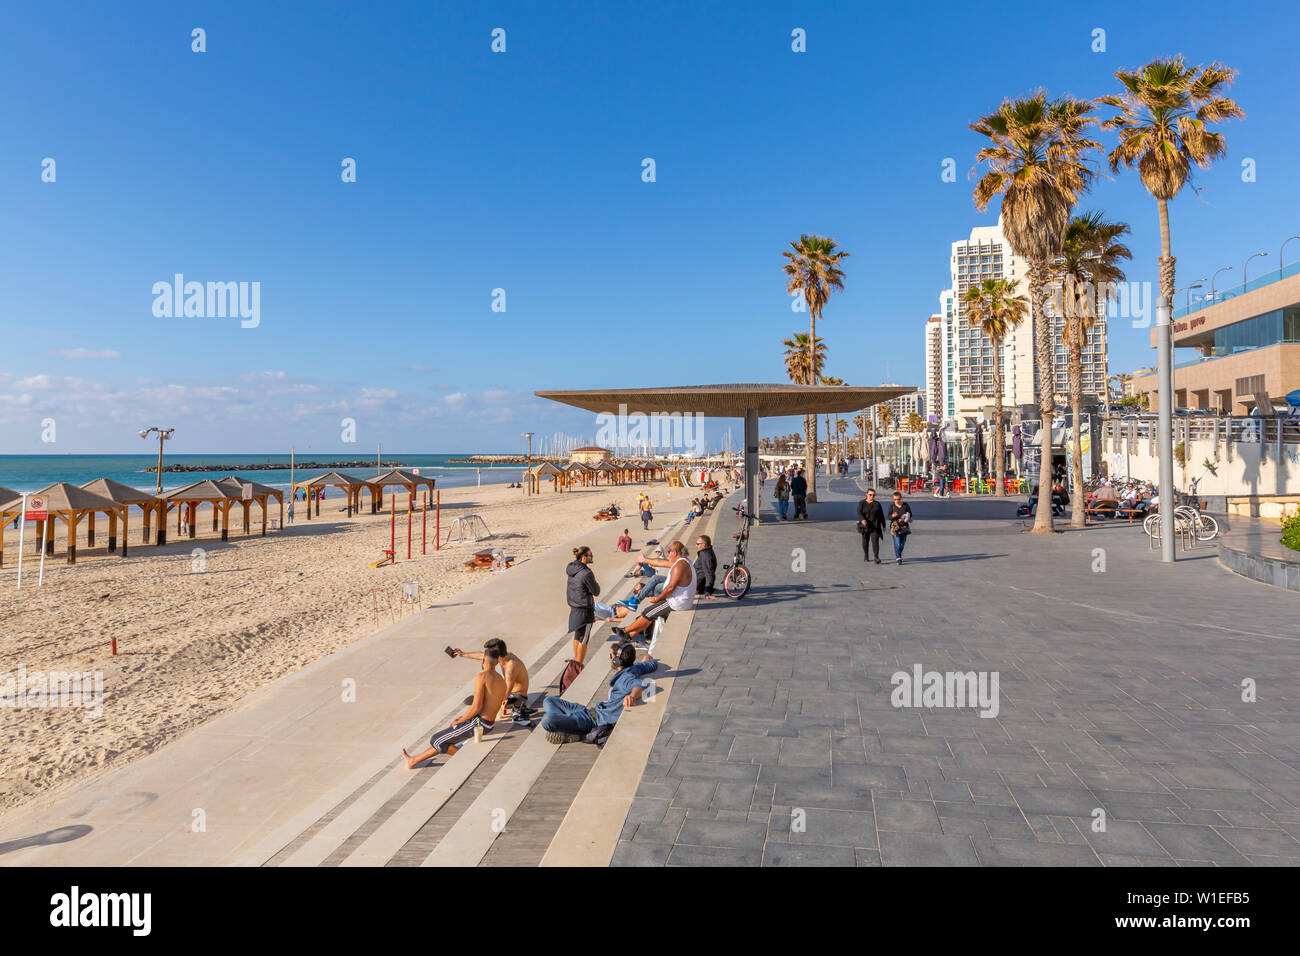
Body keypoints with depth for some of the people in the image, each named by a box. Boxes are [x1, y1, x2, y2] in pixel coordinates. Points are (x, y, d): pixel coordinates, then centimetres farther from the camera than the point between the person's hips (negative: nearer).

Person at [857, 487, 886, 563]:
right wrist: (862, 520, -32)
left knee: (875, 541, -14)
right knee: (865, 541, 13)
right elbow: (859, 513, -13)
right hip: (865, 525, 1)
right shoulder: (861, 503, 1)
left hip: (875, 526, -1)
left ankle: (876, 557, -19)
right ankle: (865, 556, 31)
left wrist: (883, 526, 11)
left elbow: (881, 515, 10)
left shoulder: (877, 504, 6)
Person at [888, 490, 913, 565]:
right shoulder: (892, 506, 0)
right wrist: (893, 516, -27)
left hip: (904, 526, 2)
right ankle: (898, 558, -9)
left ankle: (898, 555, 29)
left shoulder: (906, 505, 3)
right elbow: (889, 516, -2)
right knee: (897, 543, -13)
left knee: (902, 543, 8)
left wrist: (903, 519, -14)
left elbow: (910, 514, 3)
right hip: (895, 526, -2)